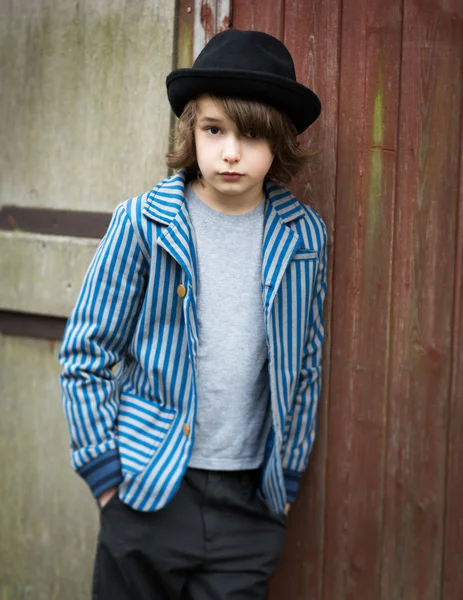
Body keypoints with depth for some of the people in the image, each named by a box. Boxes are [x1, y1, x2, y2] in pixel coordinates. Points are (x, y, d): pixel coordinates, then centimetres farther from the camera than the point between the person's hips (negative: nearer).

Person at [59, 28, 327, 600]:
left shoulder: (304, 236, 0)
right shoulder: (141, 223, -6)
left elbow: (304, 366, 11)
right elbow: (84, 354, -1)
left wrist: (288, 472, 11)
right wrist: (101, 465, -3)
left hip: (252, 501, 2)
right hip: (148, 490, -1)